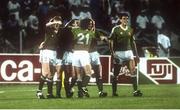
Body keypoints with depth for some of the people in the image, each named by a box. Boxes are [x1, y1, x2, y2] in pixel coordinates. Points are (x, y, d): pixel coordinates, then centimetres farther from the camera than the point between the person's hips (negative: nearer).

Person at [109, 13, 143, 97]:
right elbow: (111, 41, -4)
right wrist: (112, 53, -13)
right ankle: (114, 92, 12)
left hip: (128, 52, 4)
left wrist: (136, 55, 16)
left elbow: (133, 42, 18)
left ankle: (135, 91, -8)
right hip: (118, 52, -4)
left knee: (133, 71, -9)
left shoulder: (130, 30, 11)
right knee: (116, 73, 2)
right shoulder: (116, 29, -4)